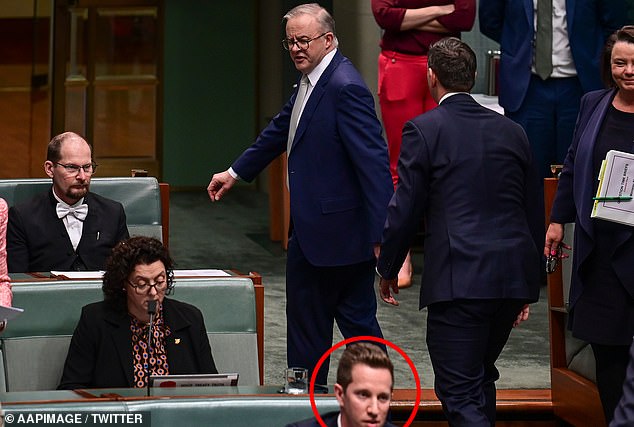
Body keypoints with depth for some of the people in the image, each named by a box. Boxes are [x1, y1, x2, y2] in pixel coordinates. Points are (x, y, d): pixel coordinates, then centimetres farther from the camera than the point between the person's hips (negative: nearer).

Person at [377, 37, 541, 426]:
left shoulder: (424, 131, -4)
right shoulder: (512, 131, 13)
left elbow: (405, 209, -4)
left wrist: (388, 269, 12)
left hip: (459, 279, -6)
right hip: (513, 276, 6)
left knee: (460, 392, -5)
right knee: (480, 377, 24)